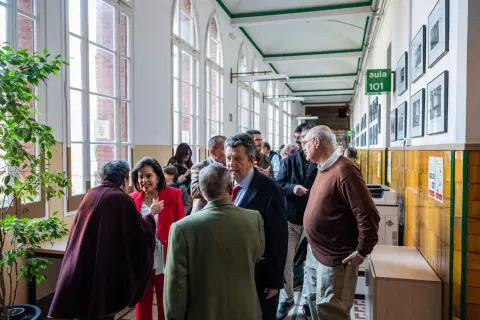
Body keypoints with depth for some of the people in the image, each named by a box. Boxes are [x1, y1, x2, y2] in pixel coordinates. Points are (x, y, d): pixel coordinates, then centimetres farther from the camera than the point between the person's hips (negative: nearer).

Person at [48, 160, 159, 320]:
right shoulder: (122, 200, -14)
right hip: (107, 268, -6)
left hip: (82, 266, 6)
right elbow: (141, 233, -7)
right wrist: (150, 214, 10)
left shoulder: (90, 195, 4)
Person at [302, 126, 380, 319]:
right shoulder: (325, 168, 8)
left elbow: (368, 215, -24)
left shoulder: (343, 170, -22)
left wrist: (362, 251, -18)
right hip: (324, 254, 9)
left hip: (337, 257, -9)